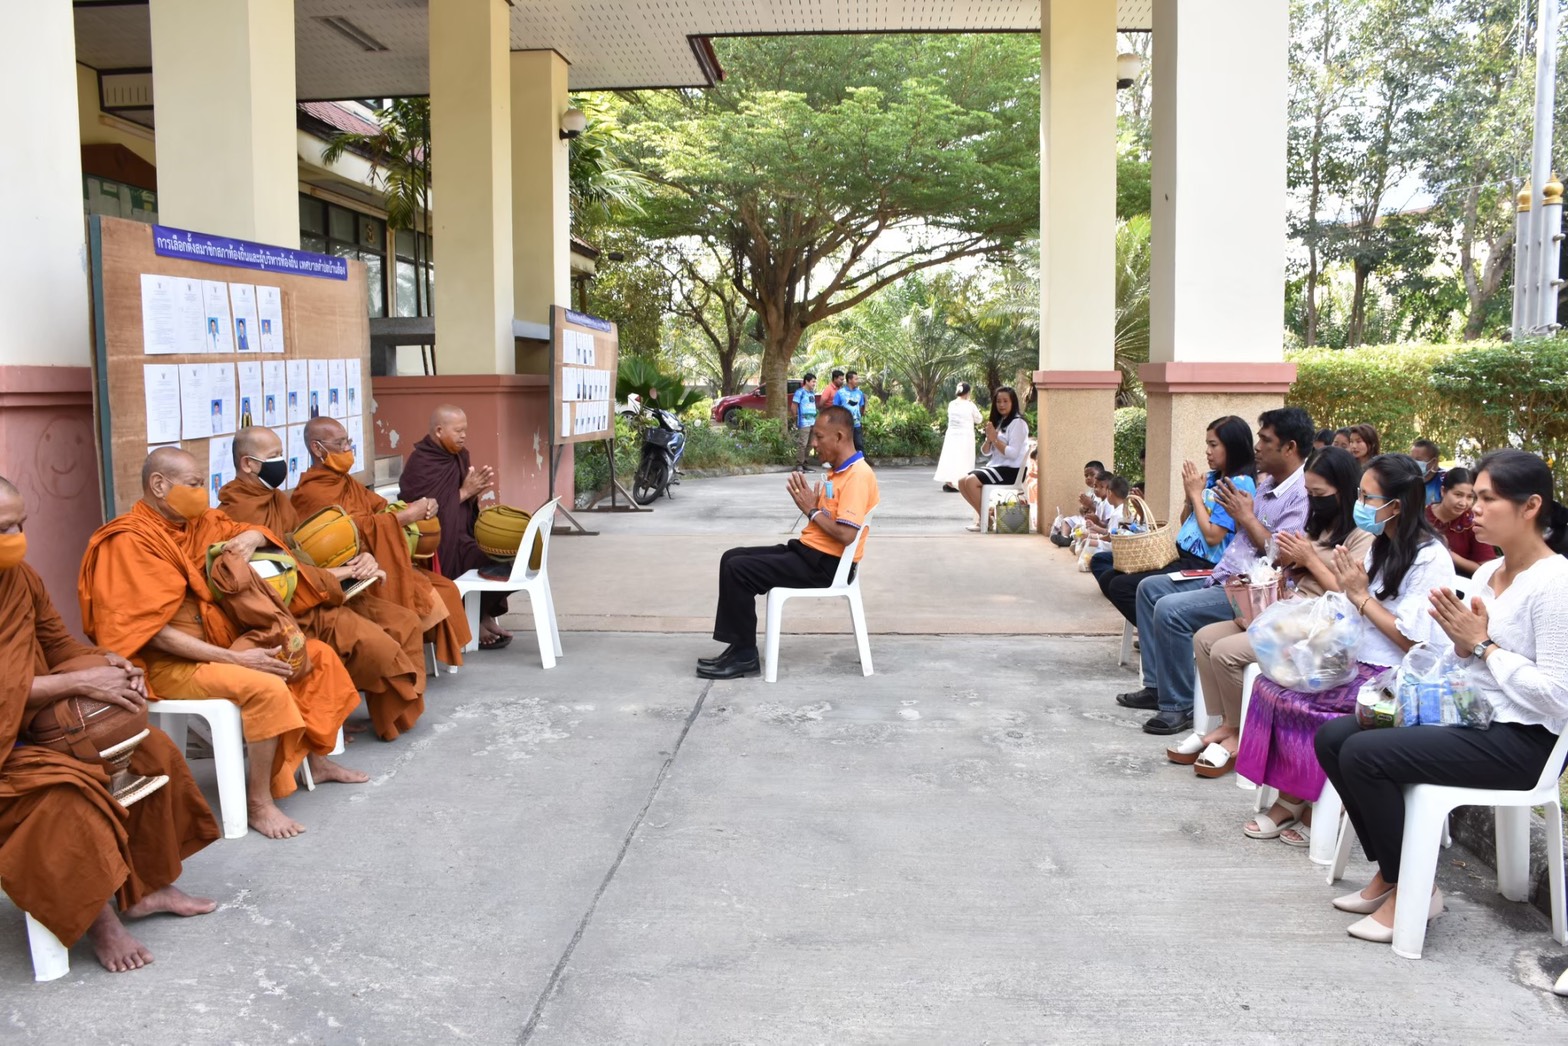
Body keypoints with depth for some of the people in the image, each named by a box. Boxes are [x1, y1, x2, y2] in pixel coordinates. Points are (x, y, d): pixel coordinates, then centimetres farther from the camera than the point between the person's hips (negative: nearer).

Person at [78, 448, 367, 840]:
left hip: (222, 639, 9)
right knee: (267, 688, -30)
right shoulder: (130, 541, -16)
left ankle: (316, 760, 17)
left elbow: (255, 534, 21)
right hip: (170, 662, -9)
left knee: (319, 656, 6)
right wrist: (234, 658, -26)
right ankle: (259, 801, -18)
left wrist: (249, 538, -7)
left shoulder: (198, 522, 6)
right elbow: (154, 632, -22)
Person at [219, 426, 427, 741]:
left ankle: (403, 707, 15)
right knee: (376, 645, -23)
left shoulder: (278, 499, 14)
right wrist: (339, 573, -19)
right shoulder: (236, 514, -16)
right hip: (293, 610, -10)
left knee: (405, 622, 3)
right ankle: (396, 719, 2)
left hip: (325, 594, 10)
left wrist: (359, 558, -5)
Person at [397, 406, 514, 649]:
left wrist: (476, 490, -8)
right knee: (490, 561, -22)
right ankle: (477, 620, -3)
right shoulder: (419, 464, -15)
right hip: (437, 544, -8)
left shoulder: (459, 456, 7)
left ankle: (486, 614, 1)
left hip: (460, 533, 8)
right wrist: (464, 492, -19)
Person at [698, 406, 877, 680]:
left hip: (824, 564, -11)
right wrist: (808, 503, -2)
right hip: (808, 551, 11)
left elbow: (846, 534, -26)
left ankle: (745, 654, -8)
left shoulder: (858, 475, -18)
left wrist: (812, 511, -13)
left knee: (738, 569, -18)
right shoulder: (838, 471, 15)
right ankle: (739, 646, 4)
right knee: (732, 558, 7)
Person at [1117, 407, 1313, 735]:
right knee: (1150, 587, 12)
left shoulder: (1303, 494, -17)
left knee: (1170, 610, -26)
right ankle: (1157, 685, 12)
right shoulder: (1267, 484, 14)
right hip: (1223, 579, 11)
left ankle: (1179, 705, -14)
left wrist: (1245, 516, -16)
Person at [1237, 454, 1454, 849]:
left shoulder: (1430, 560, -13)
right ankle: (1290, 800, -9)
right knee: (1273, 682, -12)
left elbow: (1415, 641, -19)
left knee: (1294, 698, -23)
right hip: (1359, 665, 8)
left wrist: (1361, 596, -15)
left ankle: (1314, 807, -4)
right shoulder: (1380, 548, 13)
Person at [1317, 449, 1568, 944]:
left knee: (1363, 754, -22)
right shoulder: (1487, 573, 10)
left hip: (1518, 739, -9)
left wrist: (1482, 644, -17)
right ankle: (1389, 872, 10)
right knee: (1332, 736, -2)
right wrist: (1461, 645, -7)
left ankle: (1412, 889, -3)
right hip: (1467, 716, 9)